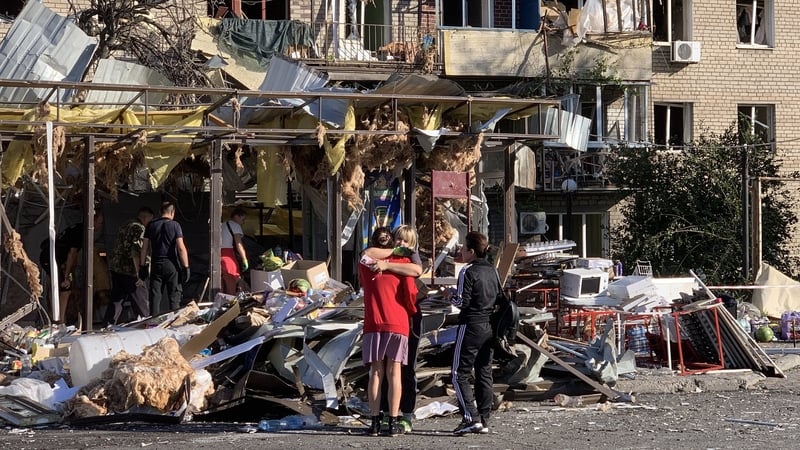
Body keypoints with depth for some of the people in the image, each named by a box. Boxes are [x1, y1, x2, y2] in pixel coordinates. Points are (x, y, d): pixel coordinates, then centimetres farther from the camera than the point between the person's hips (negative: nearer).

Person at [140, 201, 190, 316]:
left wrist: (142, 266, 11)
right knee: (174, 295, 4)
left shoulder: (151, 225, 6)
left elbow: (144, 248, 6)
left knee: (154, 296, 4)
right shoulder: (175, 225, -5)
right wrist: (186, 267, -8)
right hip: (171, 264, -3)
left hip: (156, 264, 3)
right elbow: (181, 248, -10)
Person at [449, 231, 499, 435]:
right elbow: (499, 298, 15)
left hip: (471, 326, -7)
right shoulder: (492, 271, 10)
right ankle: (484, 421, 11)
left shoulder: (468, 272, -13)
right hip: (490, 326, 8)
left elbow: (462, 301, -16)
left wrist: (451, 297, 3)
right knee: (484, 374, 11)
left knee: (460, 374, -3)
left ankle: (471, 418, -15)